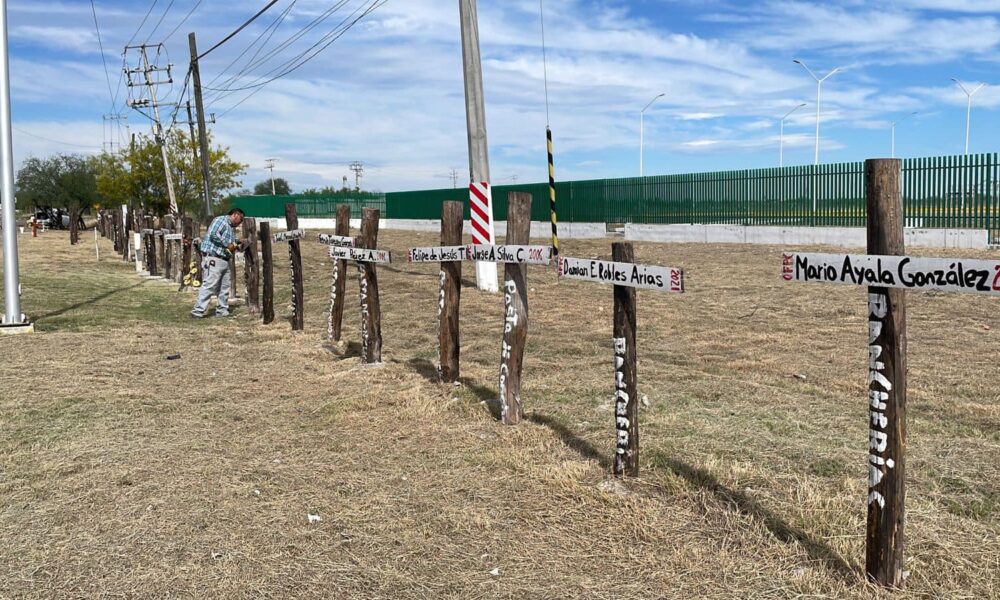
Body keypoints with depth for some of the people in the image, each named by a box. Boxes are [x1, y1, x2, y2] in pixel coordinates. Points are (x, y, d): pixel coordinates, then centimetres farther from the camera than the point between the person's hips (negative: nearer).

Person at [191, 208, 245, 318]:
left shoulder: (232, 229, 23)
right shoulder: (221, 220, -5)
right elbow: (214, 234, -20)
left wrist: (237, 246, 6)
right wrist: (228, 244, -17)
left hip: (225, 260, 10)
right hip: (213, 258, -10)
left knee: (225, 286, 10)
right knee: (209, 285, -13)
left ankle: (222, 310, 19)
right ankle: (198, 311, -12)